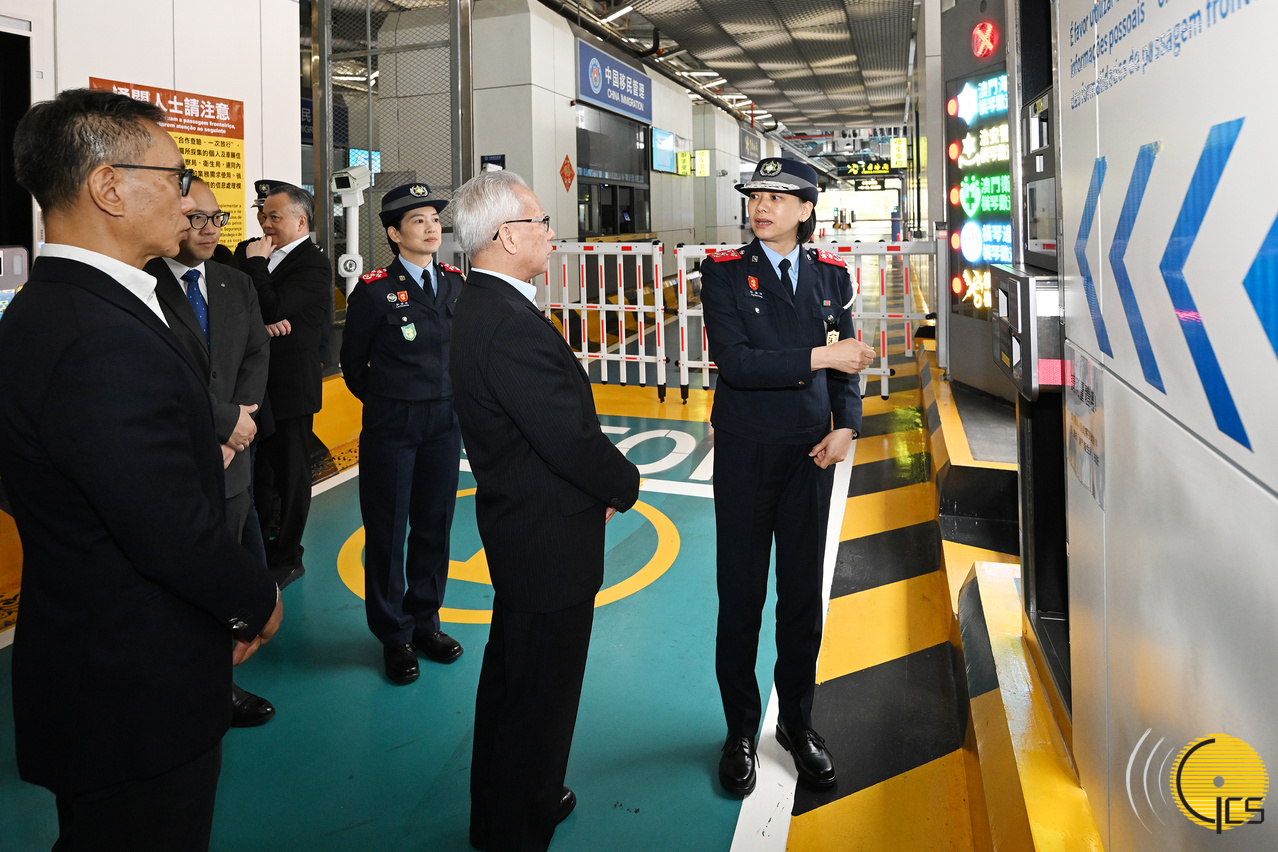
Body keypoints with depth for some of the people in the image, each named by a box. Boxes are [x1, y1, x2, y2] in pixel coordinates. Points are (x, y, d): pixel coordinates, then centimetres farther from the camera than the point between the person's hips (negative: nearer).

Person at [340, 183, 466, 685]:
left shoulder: (455, 282, 4)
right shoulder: (374, 290, -10)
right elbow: (354, 364, 0)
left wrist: (451, 399, 10)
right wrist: (387, 404, 8)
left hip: (444, 422, 4)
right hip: (391, 429, -4)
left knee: (435, 526, 12)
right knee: (388, 531, 5)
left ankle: (425, 621, 28)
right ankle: (395, 636, 20)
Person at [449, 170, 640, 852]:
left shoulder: (482, 307, 6)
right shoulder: (512, 327, -27)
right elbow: (572, 440, -26)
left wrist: (599, 482, 2)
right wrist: (624, 484, -8)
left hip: (515, 524, 11)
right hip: (549, 540, -11)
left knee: (511, 680, 26)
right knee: (539, 697, 7)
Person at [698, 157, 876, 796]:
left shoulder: (830, 276, 7)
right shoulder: (724, 273, -4)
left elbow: (848, 361, 9)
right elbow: (734, 362, -17)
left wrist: (847, 426, -7)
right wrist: (818, 356, -19)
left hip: (811, 455, 3)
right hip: (745, 455, -2)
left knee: (803, 593, 11)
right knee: (740, 596, 6)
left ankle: (796, 722, 29)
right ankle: (740, 732, 23)